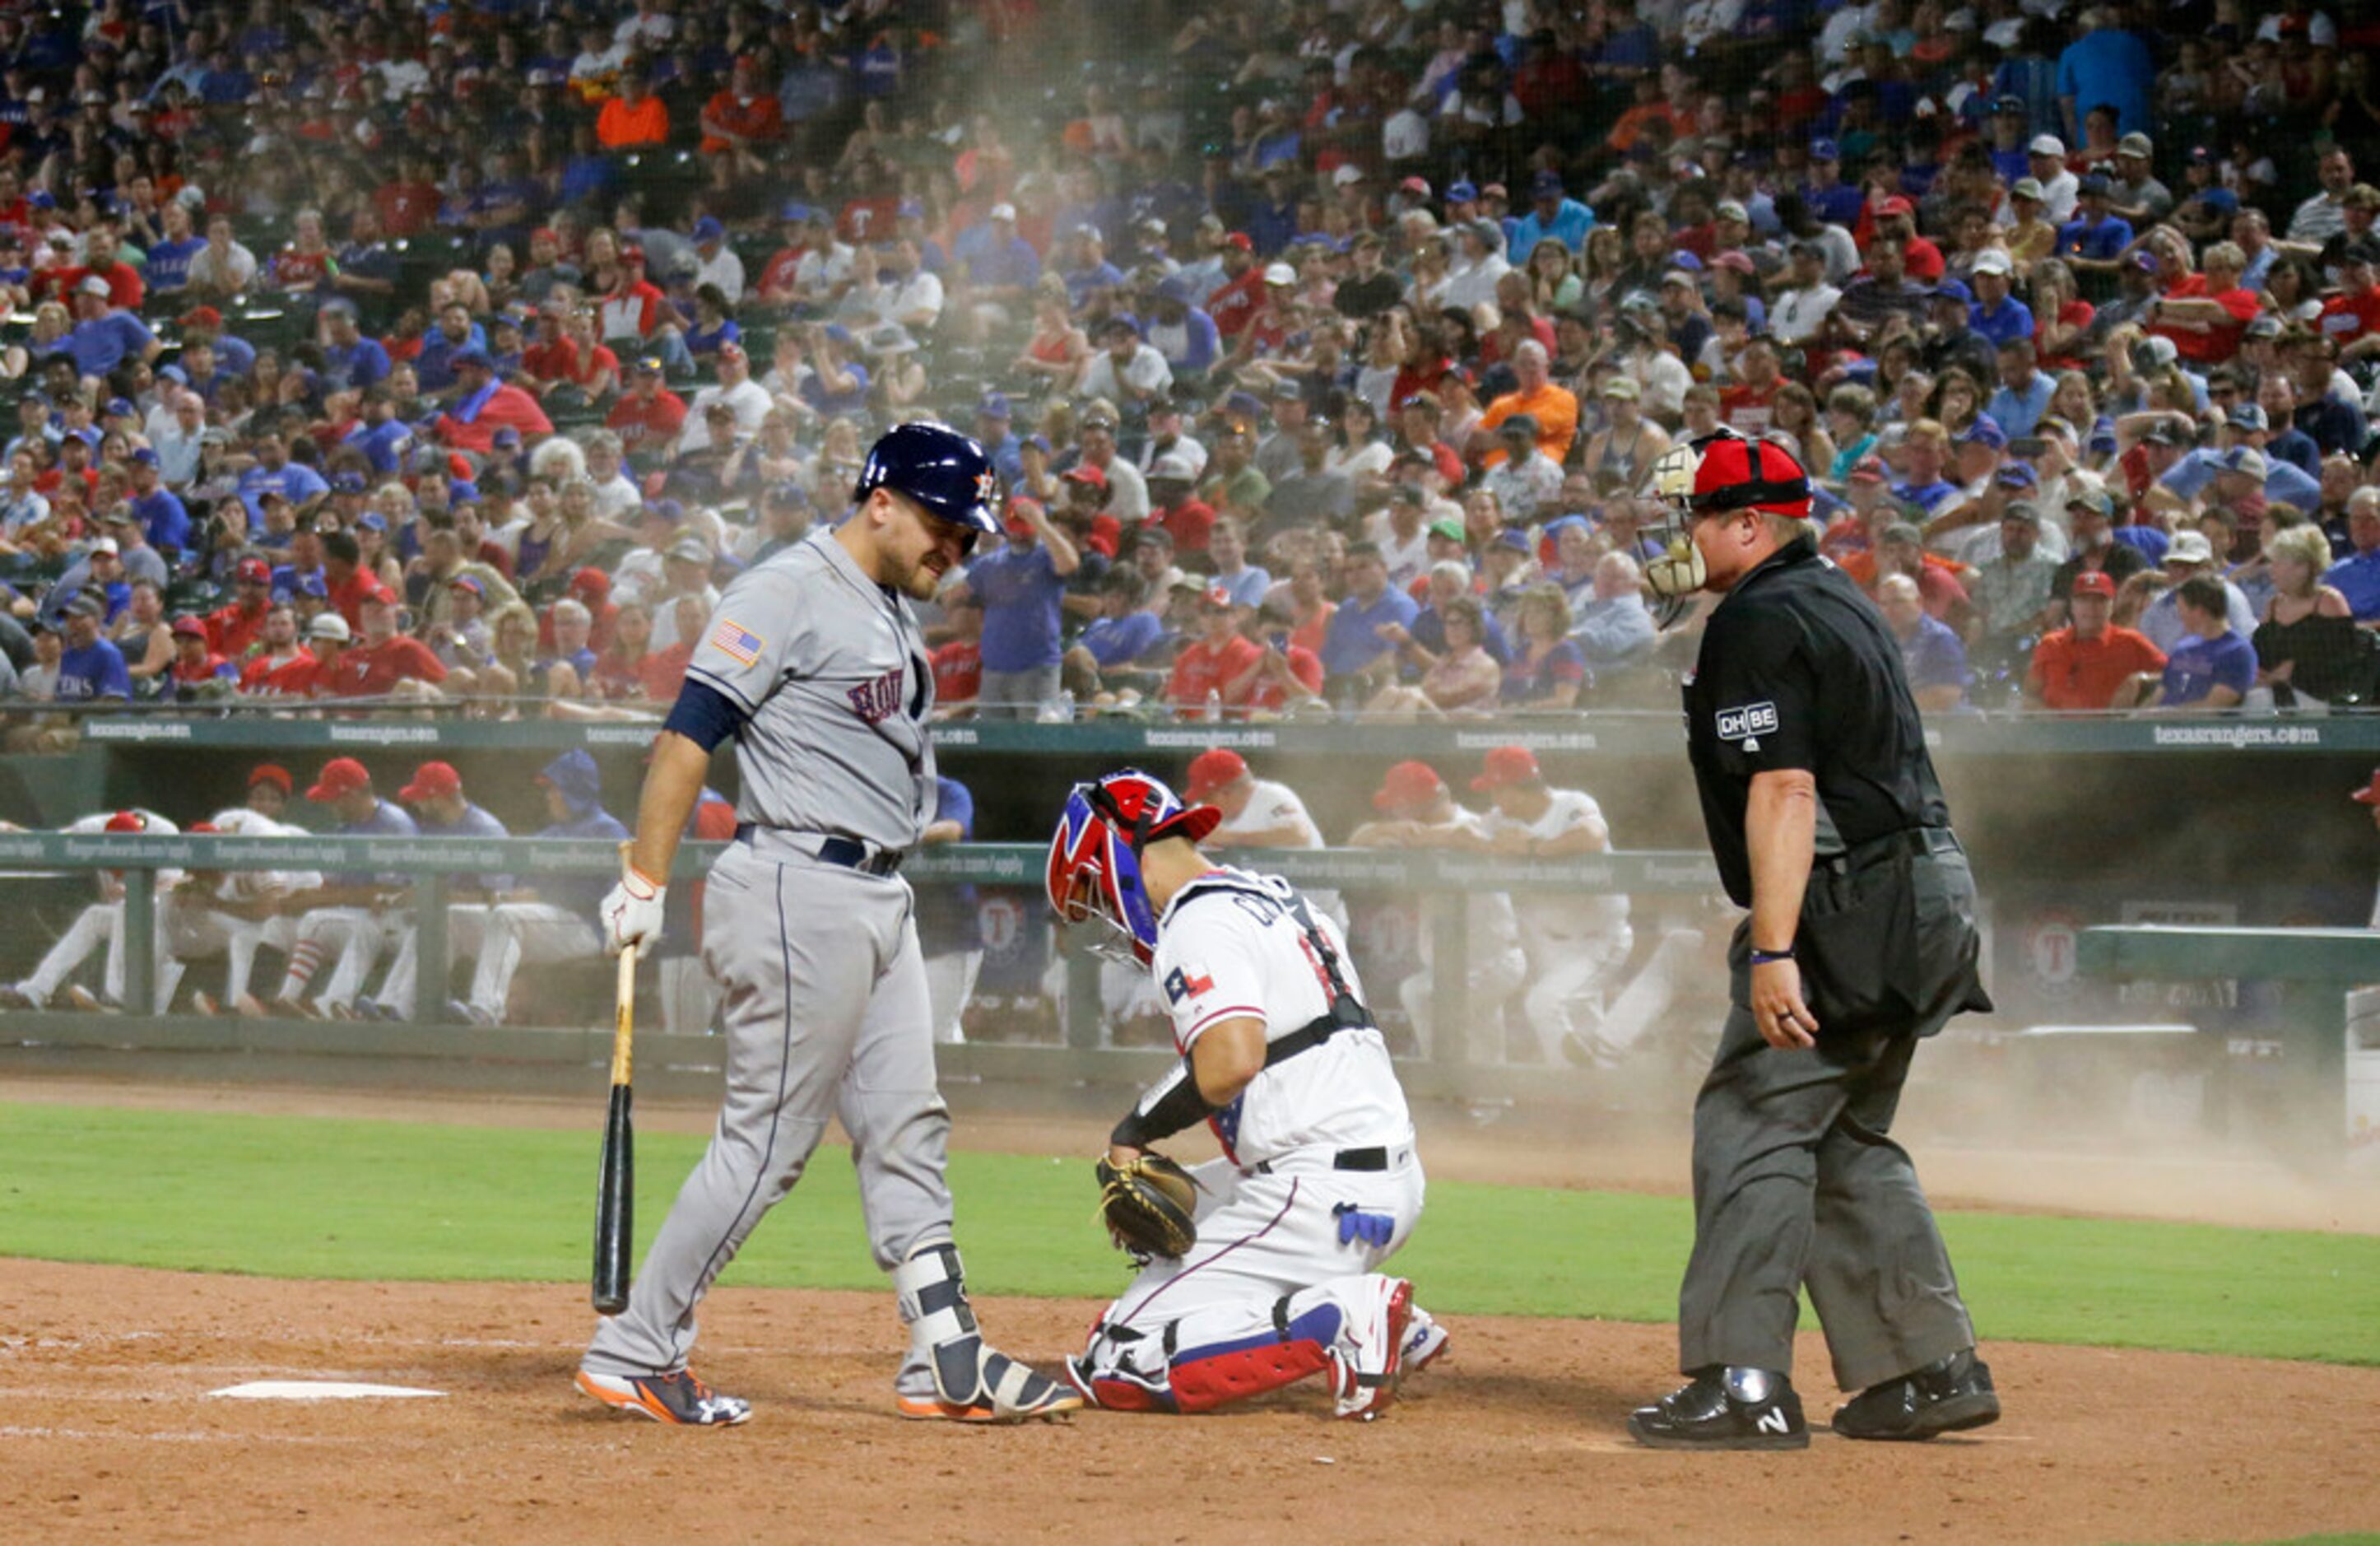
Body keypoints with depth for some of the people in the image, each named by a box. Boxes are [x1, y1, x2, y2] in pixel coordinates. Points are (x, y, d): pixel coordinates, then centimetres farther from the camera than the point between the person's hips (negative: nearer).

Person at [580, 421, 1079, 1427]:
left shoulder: (892, 613, 17)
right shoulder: (788, 593, -12)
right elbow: (690, 732, -17)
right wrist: (645, 882, -21)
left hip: (879, 898, 10)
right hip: (797, 887, -10)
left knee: (907, 1132, 10)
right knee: (768, 1140, -7)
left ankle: (946, 1363, 14)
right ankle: (634, 1352, -1)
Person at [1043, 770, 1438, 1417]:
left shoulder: (1197, 924, -10)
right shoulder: (1279, 897, 20)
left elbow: (1232, 1060, -26)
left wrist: (1137, 1129, -9)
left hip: (1319, 1194, -9)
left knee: (1117, 1366, -8)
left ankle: (1340, 1320, -19)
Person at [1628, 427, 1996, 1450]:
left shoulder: (1759, 622, -12)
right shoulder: (1838, 601, 20)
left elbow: (1785, 789, -21)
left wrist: (1775, 950, -26)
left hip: (1852, 905, -10)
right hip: (1921, 893, 10)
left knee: (1752, 1125, -10)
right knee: (1846, 1138, 16)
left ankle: (1743, 1384, -14)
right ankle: (1932, 1369, 15)